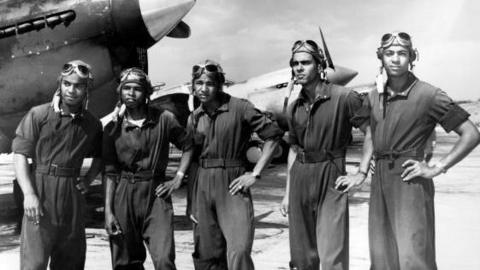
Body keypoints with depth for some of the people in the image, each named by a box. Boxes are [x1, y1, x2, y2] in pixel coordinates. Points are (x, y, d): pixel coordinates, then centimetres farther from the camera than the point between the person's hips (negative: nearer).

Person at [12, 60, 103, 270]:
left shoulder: (92, 124, 8)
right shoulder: (39, 115, -3)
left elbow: (100, 156, 24)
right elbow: (20, 155, -6)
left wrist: (88, 179, 6)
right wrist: (29, 194, -16)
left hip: (73, 195, 4)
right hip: (41, 191, -4)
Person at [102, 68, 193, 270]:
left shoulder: (164, 119, 0)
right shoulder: (112, 128, 3)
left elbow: (188, 146, 12)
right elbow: (110, 173, 4)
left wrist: (178, 178, 1)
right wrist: (108, 211, -1)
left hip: (156, 194, -1)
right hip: (124, 196, 2)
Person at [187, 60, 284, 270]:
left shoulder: (239, 108, -7)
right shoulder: (195, 118, 8)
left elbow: (273, 135, -5)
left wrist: (255, 174, -9)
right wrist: (190, 202, 13)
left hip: (232, 186, -5)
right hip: (202, 187, 5)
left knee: (239, 253, -15)